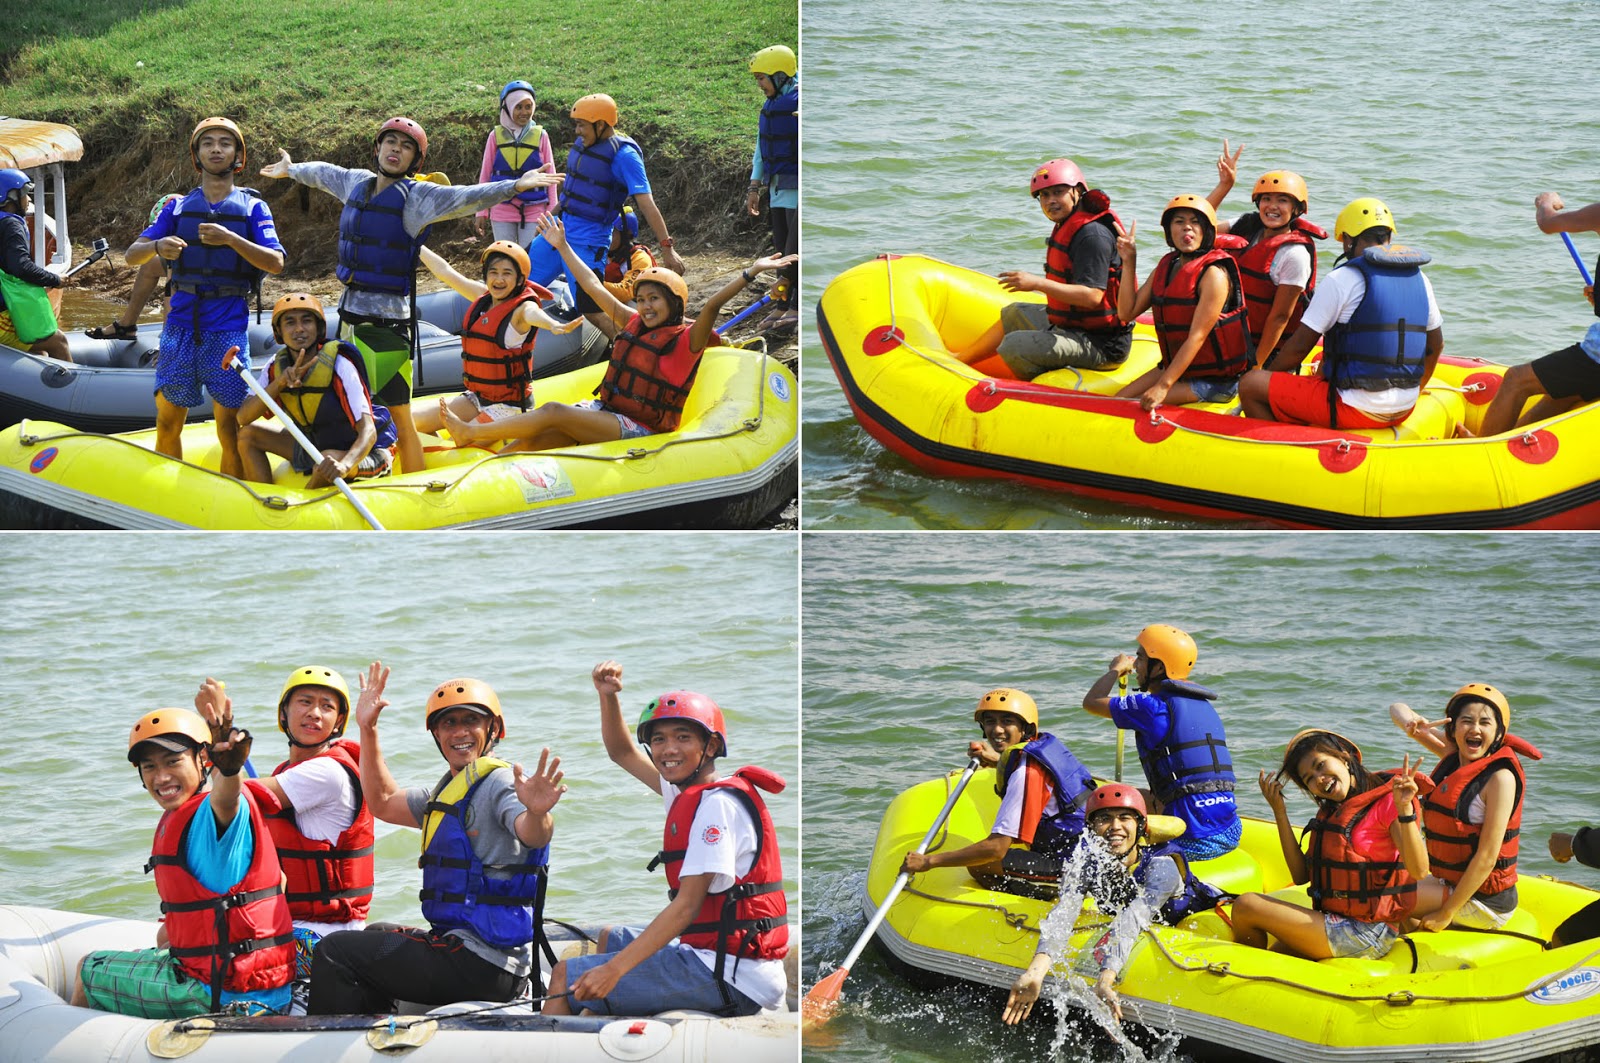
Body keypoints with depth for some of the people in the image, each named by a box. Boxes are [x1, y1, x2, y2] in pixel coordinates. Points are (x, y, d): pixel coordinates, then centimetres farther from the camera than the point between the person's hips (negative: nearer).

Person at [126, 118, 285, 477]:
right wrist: (157, 247, -16)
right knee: (168, 423, 2)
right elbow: (131, 256, 7)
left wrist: (231, 239, -20)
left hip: (228, 328, -2)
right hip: (180, 324, 2)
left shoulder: (253, 208, 7)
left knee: (229, 427, -7)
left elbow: (276, 263, -6)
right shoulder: (179, 208, 13)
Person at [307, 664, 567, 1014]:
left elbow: (531, 835, -33)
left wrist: (537, 813, -56)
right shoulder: (449, 790, 19)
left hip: (482, 966, -11)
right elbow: (383, 802, 30)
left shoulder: (499, 782, -13)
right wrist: (368, 730, 23)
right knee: (374, 935, 37)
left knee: (334, 952, -7)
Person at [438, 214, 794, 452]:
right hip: (604, 412, 7)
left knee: (553, 413, -22)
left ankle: (470, 433, -22)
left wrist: (751, 272, -37)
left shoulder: (686, 341, -8)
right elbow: (595, 288, 18)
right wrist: (563, 247, 23)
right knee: (537, 439, -18)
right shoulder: (634, 324, 11)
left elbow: (712, 306, -25)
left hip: (641, 430, -7)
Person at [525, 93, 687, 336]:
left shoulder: (623, 155, -18)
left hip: (588, 241, -8)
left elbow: (646, 202, -23)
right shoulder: (583, 143, 6)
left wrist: (667, 248, -27)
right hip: (559, 230, 8)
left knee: (592, 311, -13)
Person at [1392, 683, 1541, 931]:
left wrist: (1446, 913, -21)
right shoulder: (1452, 754, 2)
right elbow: (1398, 710, 11)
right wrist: (1414, 725, -14)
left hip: (1482, 902, -8)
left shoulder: (1500, 778, -18)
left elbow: (1487, 857, -21)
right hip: (1448, 883, 8)